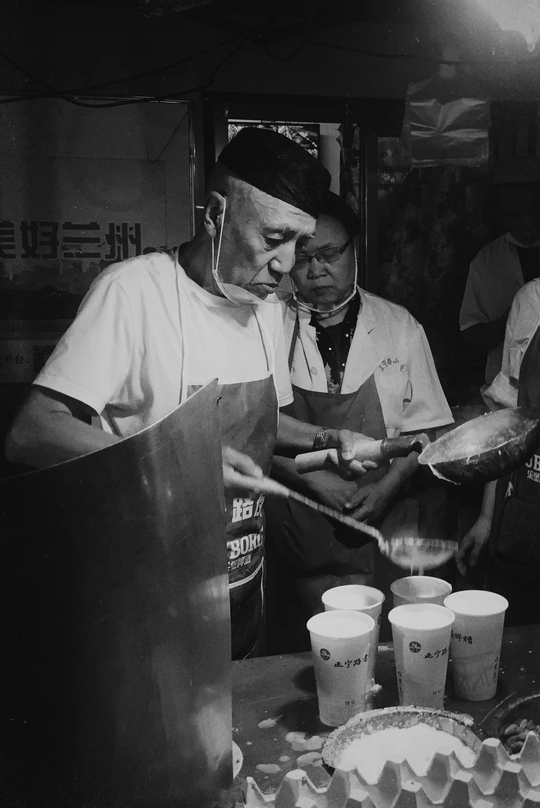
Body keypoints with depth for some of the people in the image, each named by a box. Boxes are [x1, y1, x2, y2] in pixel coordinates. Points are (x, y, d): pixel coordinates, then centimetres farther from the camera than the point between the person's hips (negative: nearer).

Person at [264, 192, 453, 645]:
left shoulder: (399, 327, 4)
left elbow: (427, 426, 5)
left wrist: (388, 486, -9)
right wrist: (316, 480, -13)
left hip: (382, 523, 1)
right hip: (297, 520, -1)